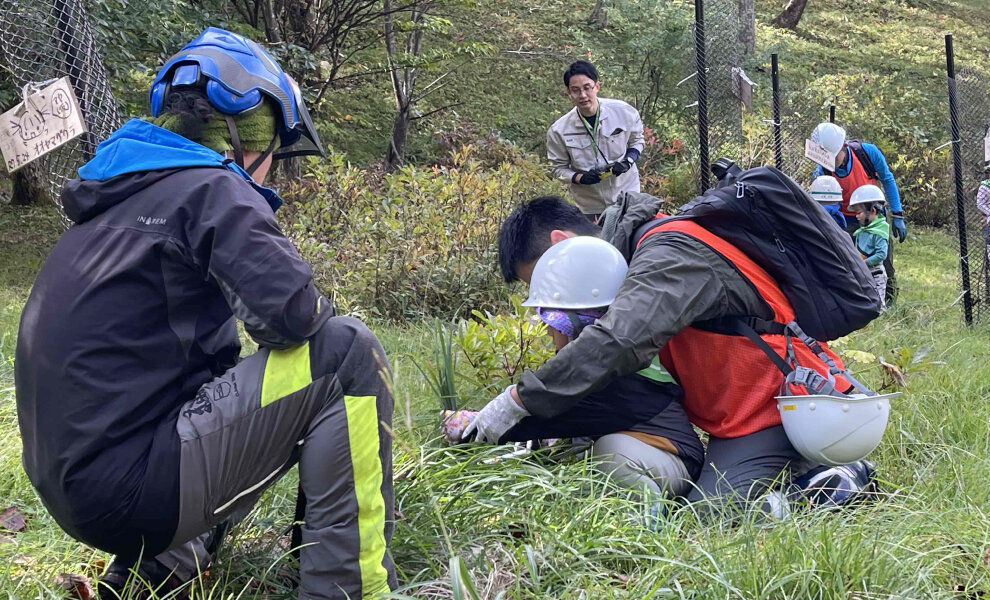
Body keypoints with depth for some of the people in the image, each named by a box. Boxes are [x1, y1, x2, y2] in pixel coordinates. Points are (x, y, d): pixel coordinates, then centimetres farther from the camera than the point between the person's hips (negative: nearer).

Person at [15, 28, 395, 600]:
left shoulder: (119, 199, 19)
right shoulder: (211, 188, -8)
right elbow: (290, 310, -20)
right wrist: (316, 310, 3)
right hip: (130, 489, -9)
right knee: (349, 353, -8)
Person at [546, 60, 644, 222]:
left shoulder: (623, 112, -12)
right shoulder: (558, 131, -15)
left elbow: (636, 140, 7)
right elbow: (559, 168, -3)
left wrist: (627, 162, -13)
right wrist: (581, 178, -23)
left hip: (626, 192, 1)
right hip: (590, 204, -1)